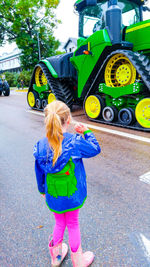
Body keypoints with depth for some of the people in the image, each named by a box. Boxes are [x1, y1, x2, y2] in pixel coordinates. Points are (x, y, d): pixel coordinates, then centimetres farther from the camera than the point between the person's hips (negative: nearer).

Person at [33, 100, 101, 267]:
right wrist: (86, 132, 6)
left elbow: (39, 173, 0)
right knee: (73, 224, 20)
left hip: (53, 197, 3)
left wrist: (42, 189, 17)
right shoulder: (75, 142, -24)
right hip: (73, 195, -2)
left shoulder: (41, 146, -14)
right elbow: (95, 149, -6)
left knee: (59, 223, 27)